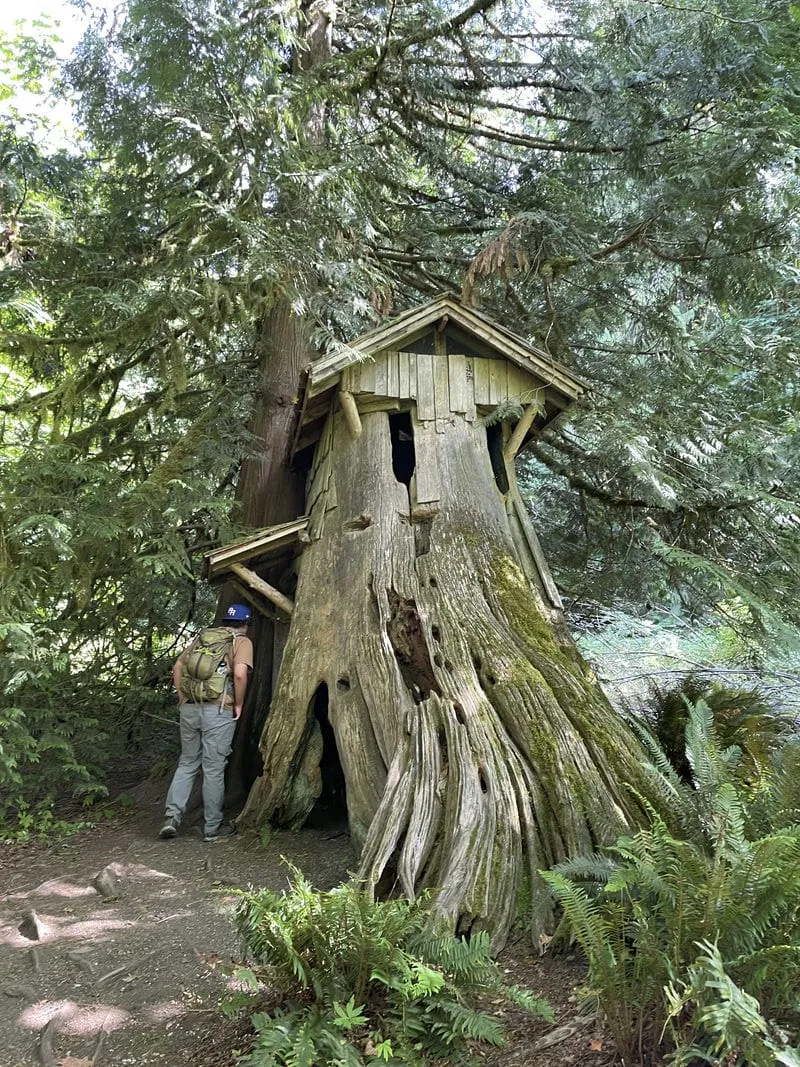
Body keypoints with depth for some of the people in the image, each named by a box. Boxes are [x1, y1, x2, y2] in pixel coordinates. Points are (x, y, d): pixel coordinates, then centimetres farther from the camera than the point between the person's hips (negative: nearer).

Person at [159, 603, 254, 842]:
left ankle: (172, 817, 10)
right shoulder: (241, 641, 0)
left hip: (189, 708, 5)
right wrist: (239, 704, -4)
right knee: (213, 769, 4)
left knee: (187, 763, 18)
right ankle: (212, 827, 15)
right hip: (218, 711, -5)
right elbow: (240, 673, -16)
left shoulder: (202, 637, 17)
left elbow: (177, 668, 16)